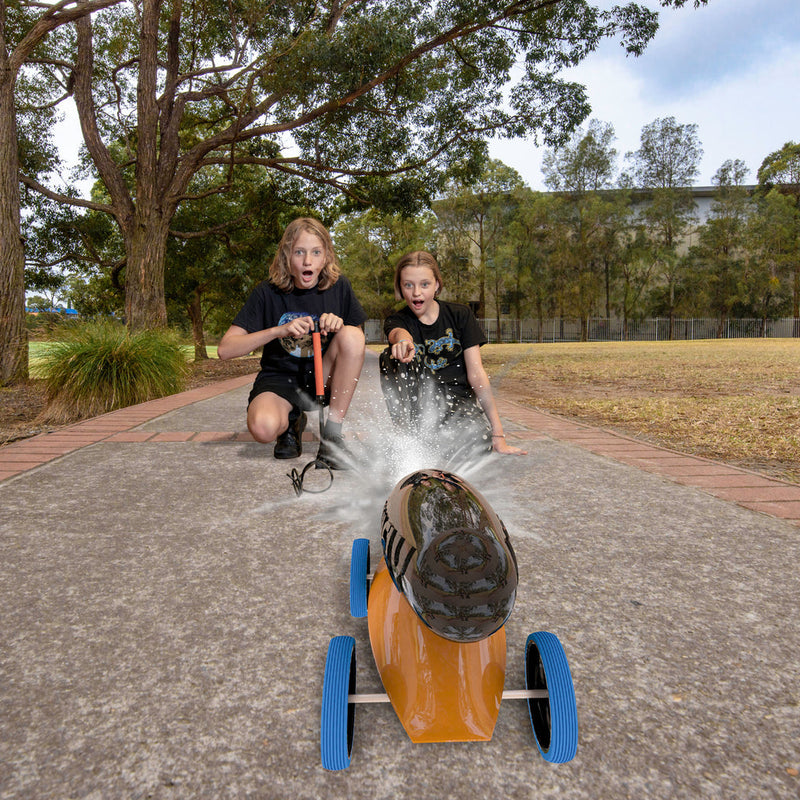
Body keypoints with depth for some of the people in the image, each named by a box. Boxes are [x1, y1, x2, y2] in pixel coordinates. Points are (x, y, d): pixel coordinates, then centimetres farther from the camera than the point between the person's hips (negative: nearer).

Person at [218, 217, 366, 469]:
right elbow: (225, 349, -13)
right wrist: (278, 330, -26)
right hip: (280, 379, -2)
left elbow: (358, 341, 4)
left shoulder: (339, 287, -4)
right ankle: (292, 422, 6)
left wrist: (339, 325, -19)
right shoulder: (268, 293, -9)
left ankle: (332, 437, -19)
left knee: (351, 334, -27)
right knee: (263, 427, -35)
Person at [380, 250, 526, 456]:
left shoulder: (460, 315, 1)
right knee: (395, 355, -24)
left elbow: (477, 374, -5)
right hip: (419, 399, 1)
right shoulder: (396, 320, 2)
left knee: (478, 440, -33)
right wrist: (403, 341, -55)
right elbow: (398, 333, -27)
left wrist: (498, 435, -11)